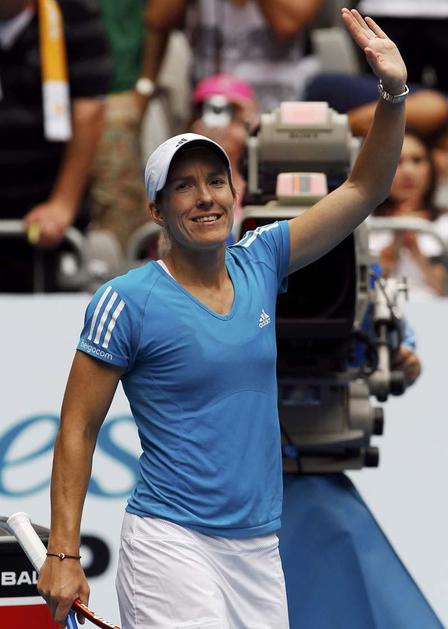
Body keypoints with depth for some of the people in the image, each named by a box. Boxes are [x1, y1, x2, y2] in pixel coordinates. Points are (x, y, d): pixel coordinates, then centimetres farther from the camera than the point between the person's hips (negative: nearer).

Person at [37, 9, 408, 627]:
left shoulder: (259, 264, 8)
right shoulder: (127, 301, -6)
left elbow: (363, 189, 10)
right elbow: (78, 429, -5)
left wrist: (394, 94, -5)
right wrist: (63, 555, -11)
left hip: (259, 548, 6)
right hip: (172, 546, -6)